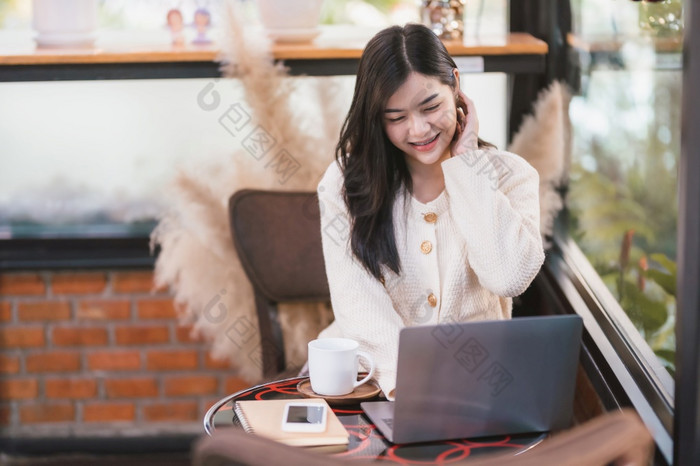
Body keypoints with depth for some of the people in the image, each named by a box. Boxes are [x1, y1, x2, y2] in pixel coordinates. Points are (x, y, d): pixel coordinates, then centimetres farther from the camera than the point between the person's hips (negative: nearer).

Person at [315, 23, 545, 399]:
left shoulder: (509, 175, 2)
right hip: (376, 377, 0)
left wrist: (467, 163, -9)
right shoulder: (345, 184, 1)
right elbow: (358, 301, -11)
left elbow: (510, 278, -15)